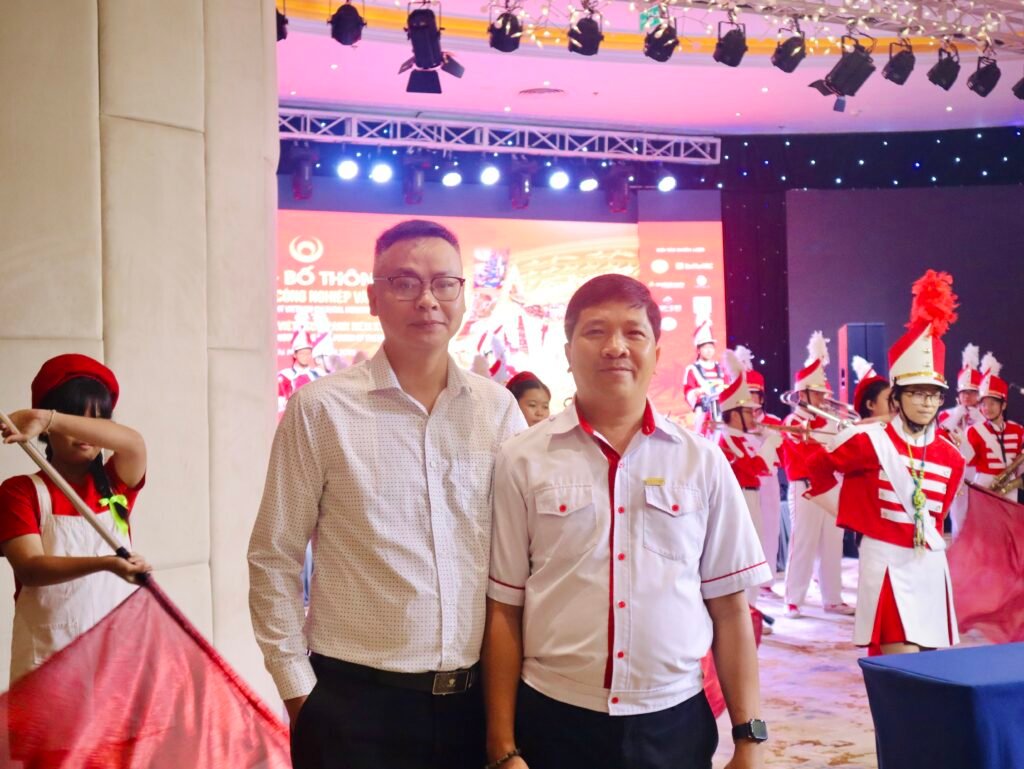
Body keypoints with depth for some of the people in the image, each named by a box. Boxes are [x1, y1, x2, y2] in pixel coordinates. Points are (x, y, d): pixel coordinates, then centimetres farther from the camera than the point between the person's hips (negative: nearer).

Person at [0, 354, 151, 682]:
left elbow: (134, 443, -14)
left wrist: (47, 418, -26)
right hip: (49, 655, -2)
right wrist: (105, 563, -31)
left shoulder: (115, 485, 8)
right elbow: (30, 568, -14)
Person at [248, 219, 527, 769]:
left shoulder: (499, 408, 2)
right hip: (354, 701, -3)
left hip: (479, 699, 3)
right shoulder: (320, 409, -7)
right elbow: (273, 560, -2)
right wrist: (298, 688, -3)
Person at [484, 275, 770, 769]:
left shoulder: (702, 462, 1)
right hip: (554, 720, -1)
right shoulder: (522, 461, -3)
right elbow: (503, 611, -1)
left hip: (676, 723, 1)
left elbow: (730, 609, 4)